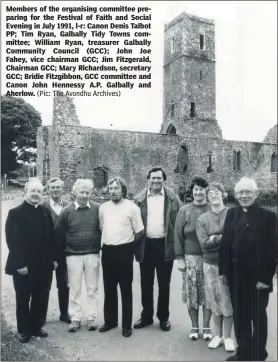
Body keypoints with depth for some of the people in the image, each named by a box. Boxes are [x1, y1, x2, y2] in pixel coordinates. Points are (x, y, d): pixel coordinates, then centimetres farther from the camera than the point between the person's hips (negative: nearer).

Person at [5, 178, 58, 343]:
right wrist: (19, 264, -17)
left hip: (44, 265, 4)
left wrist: (54, 258, 4)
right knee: (23, 299, 12)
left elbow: (52, 237, 7)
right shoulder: (15, 213, -8)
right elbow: (12, 241, -13)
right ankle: (24, 330, 29)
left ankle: (36, 326, 32)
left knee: (41, 299, 14)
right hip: (23, 266, -4)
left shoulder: (46, 212, 5)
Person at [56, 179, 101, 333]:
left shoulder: (97, 209, -5)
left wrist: (100, 248, 2)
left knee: (92, 288, 9)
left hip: (93, 254, 0)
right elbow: (60, 235, 3)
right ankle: (75, 318, 22)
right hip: (73, 256, 0)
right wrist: (63, 253, 5)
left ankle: (91, 318, 22)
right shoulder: (66, 211, -3)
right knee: (74, 289, 9)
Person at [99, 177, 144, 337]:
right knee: (109, 288, 15)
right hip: (107, 251, 5)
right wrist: (108, 241, 10)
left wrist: (128, 244, 1)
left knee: (126, 289, 7)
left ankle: (127, 324, 20)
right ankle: (110, 320, 31)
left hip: (124, 251, -4)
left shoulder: (132, 207, -9)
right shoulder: (103, 207, 5)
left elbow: (140, 231, -6)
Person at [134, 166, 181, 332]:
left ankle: (164, 317, 27)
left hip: (165, 245, -1)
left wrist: (177, 244, -7)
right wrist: (137, 245, -3)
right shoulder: (141, 198, 2)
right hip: (146, 245, 2)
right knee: (146, 284, 13)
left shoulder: (172, 198, -1)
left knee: (164, 284, 11)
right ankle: (146, 316, 29)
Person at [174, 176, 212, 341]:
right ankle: (194, 326, 26)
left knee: (208, 293, 7)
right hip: (190, 258, 1)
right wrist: (180, 258, -3)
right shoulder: (184, 211, 1)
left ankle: (206, 326, 25)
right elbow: (178, 235, 1)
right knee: (191, 293, 7)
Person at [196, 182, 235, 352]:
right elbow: (204, 243, -6)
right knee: (215, 300, 11)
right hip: (211, 264, 2)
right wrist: (224, 238, -15)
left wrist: (215, 238, -14)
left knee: (229, 300, 6)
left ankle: (228, 337, 24)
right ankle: (218, 335, 29)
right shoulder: (203, 219, 2)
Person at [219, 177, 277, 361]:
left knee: (258, 317, 14)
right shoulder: (232, 214, 4)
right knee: (239, 316, 16)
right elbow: (226, 243, 4)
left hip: (258, 277, -4)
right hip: (236, 276, 4)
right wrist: (223, 270, 1)